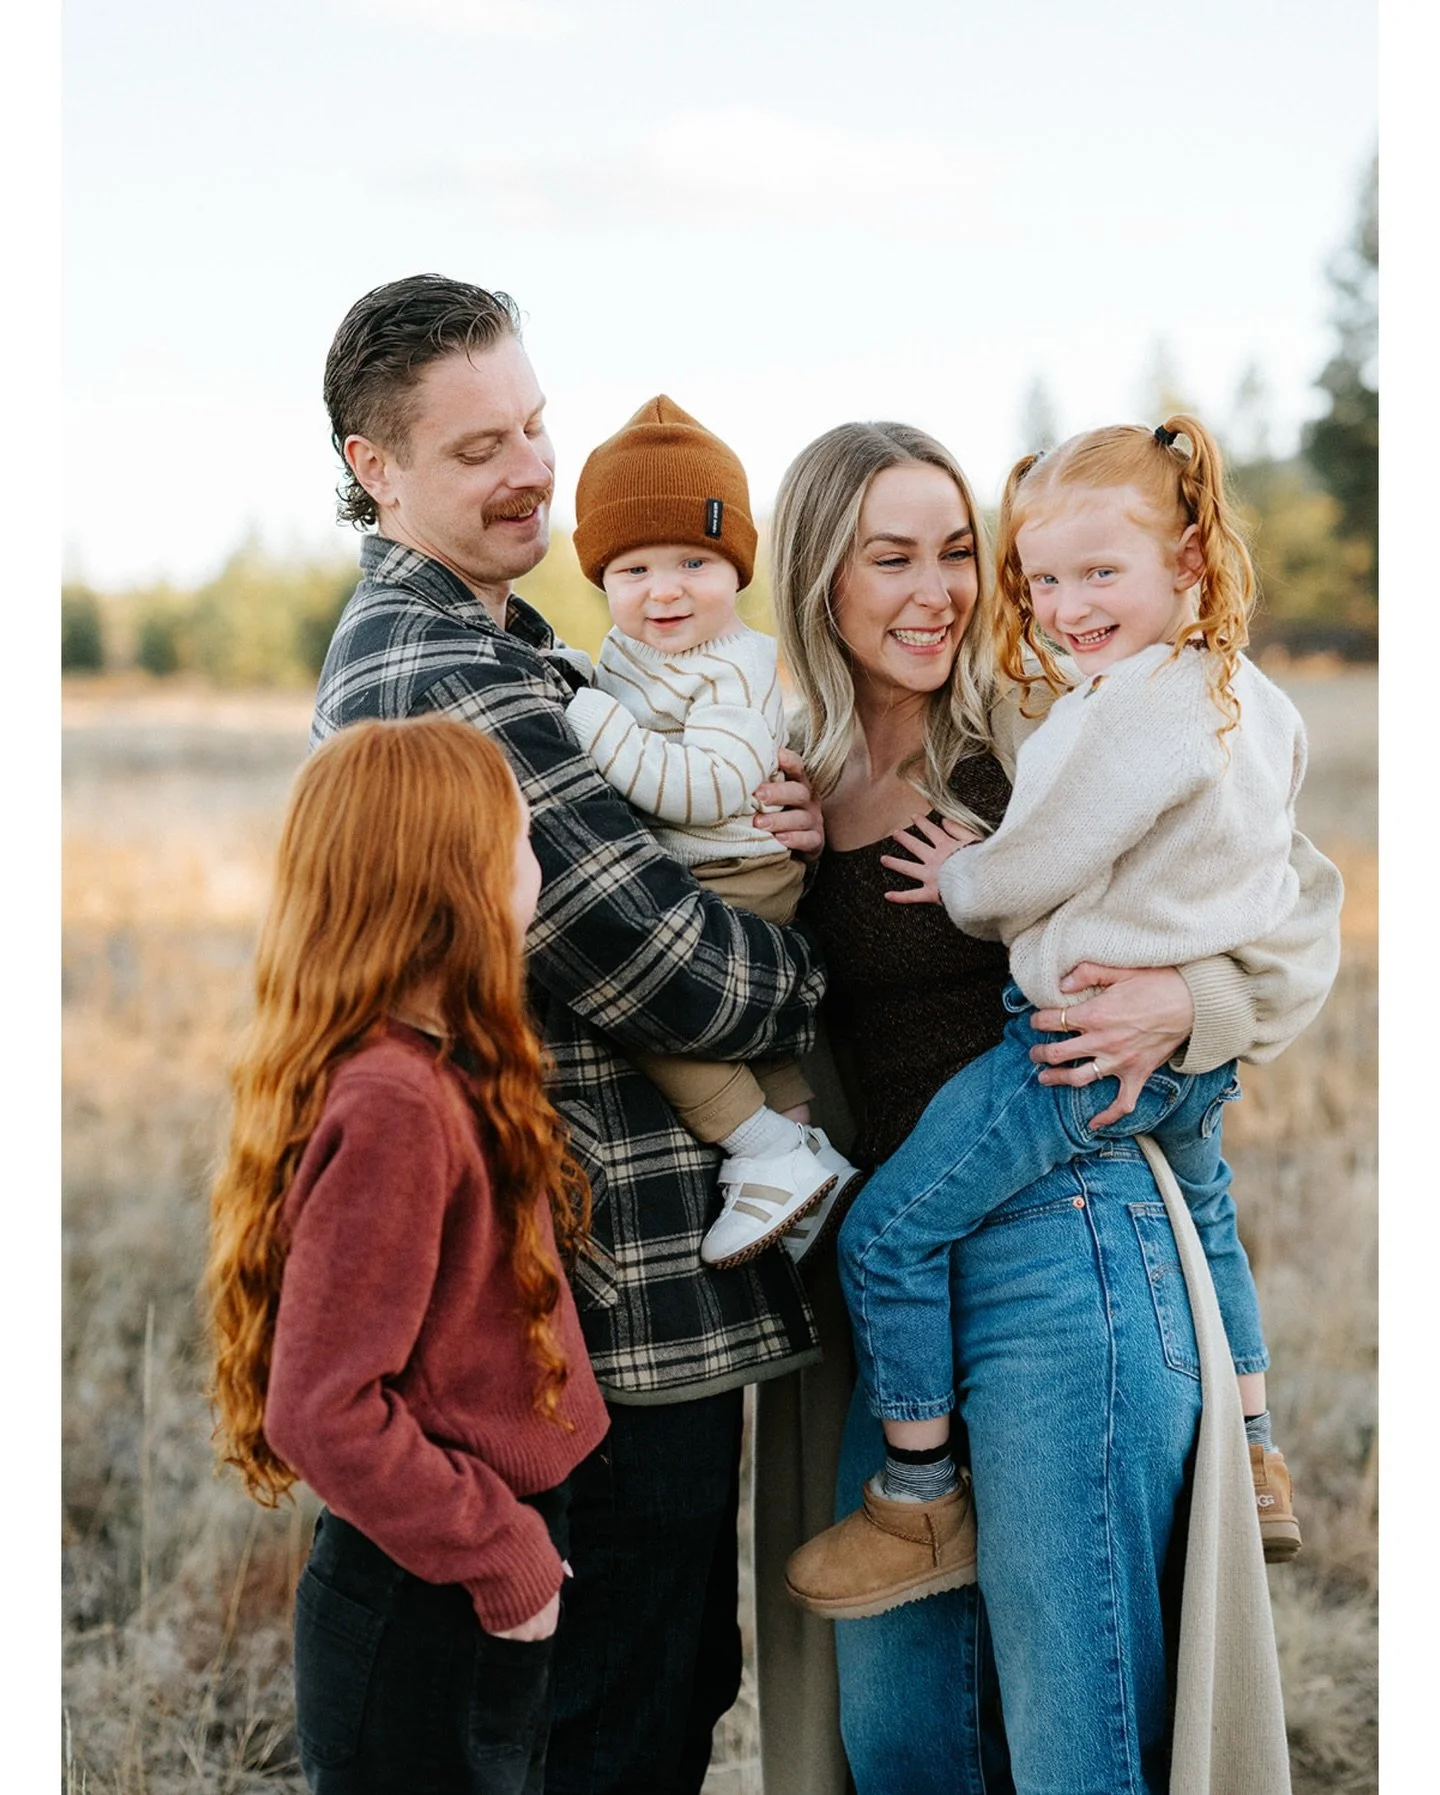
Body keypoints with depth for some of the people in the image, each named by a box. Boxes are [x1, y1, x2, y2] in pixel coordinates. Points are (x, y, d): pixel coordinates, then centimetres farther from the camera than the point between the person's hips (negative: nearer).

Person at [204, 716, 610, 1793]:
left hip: (485, 1594, 9)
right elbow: (324, 1410, -24)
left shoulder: (444, 1074, 5)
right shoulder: (392, 1106, -24)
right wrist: (502, 1553, -17)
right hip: (423, 1621, -9)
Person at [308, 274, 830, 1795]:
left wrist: (755, 824, -5)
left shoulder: (409, 643, 14)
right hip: (622, 1307, -10)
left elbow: (597, 875, 16)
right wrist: (812, 977, 0)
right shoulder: (450, 683, -20)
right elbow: (659, 972, -21)